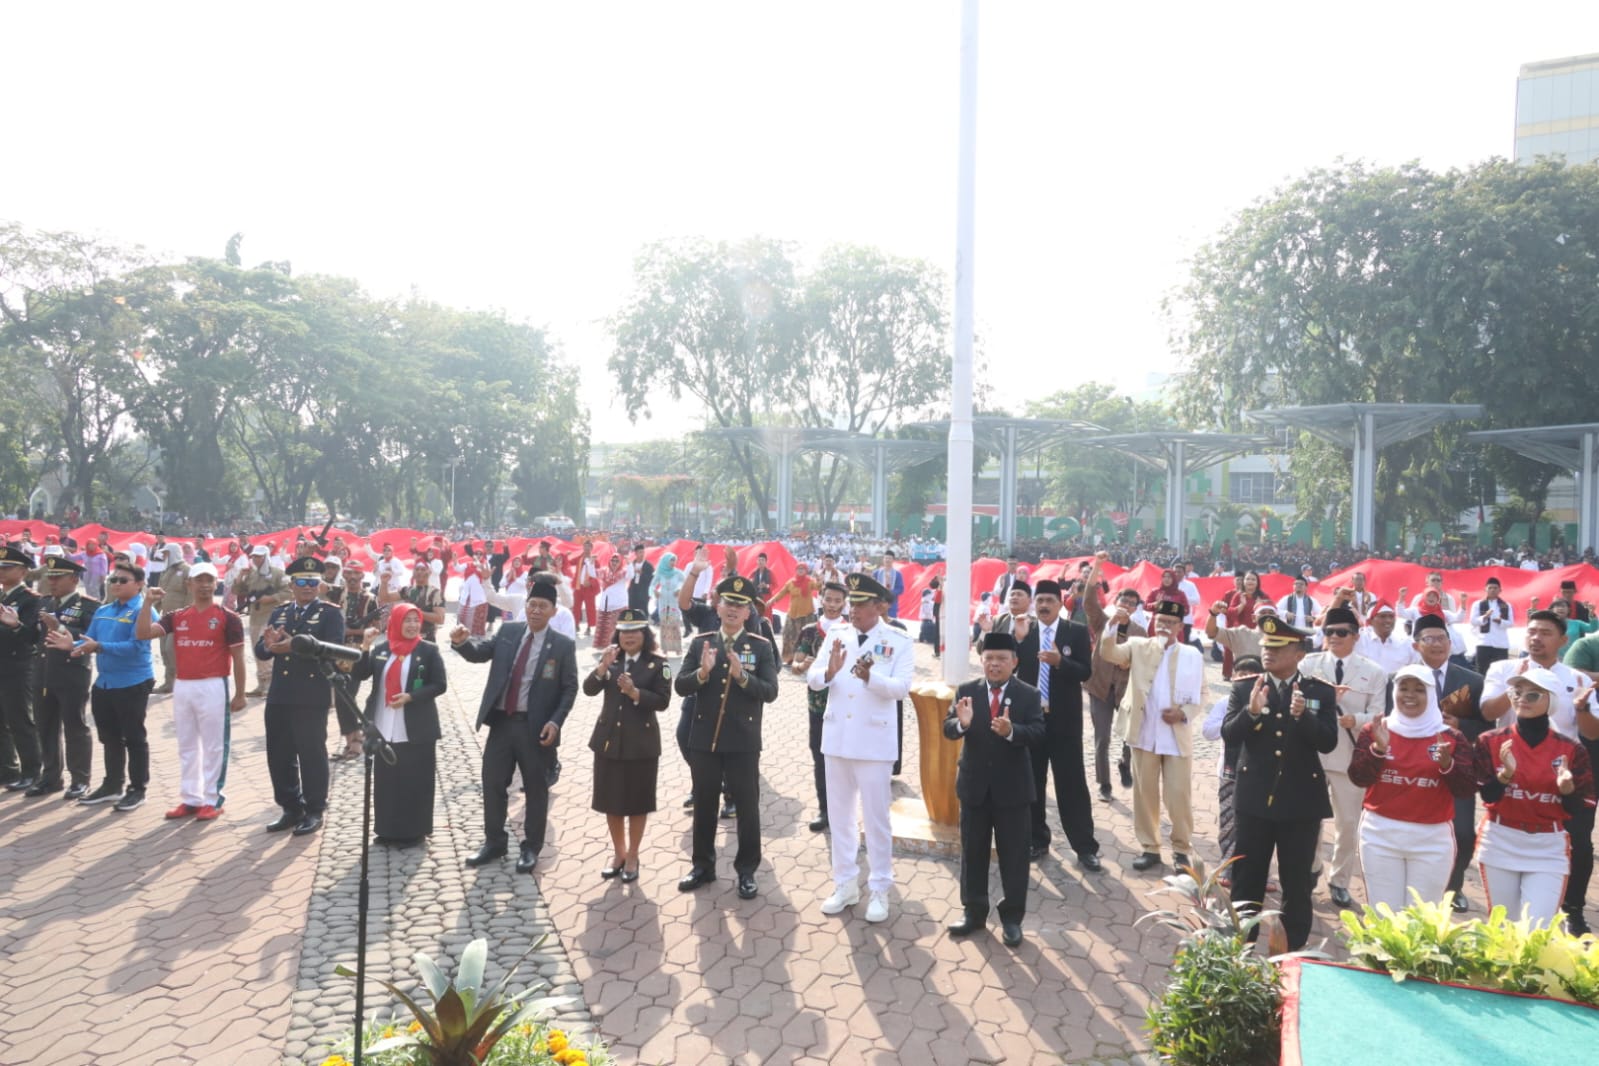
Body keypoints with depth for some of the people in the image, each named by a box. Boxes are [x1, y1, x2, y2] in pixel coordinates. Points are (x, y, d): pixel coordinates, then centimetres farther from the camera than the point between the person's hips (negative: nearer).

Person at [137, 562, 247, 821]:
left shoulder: (228, 617, -4)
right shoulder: (176, 617, 8)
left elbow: (237, 658, -3)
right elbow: (142, 633, -2)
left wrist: (239, 694, -5)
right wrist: (148, 603, -11)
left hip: (213, 687, -5)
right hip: (182, 687, 5)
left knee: (213, 746, -1)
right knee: (186, 746, 12)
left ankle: (212, 800, 7)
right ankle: (190, 799, 20)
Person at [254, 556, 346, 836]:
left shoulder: (331, 613, -3)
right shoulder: (278, 612, 14)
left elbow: (331, 649, -18)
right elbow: (261, 651, 6)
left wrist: (294, 646, -28)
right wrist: (269, 644, -18)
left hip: (312, 698, -5)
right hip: (279, 696, 6)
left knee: (312, 755, 1)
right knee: (279, 755, 10)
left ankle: (314, 811, 12)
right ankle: (291, 809, 23)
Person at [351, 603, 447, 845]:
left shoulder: (428, 650, -4)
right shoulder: (380, 649, 6)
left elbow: (440, 685, -6)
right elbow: (358, 675, -2)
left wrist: (411, 696, -18)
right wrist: (365, 648, -14)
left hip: (416, 730, -4)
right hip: (385, 730, 4)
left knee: (414, 781, 2)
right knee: (387, 781, 10)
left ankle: (413, 831, 12)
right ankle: (388, 829, 22)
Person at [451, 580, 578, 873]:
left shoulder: (563, 645, -5)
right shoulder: (507, 632, 5)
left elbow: (569, 688, -4)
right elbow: (479, 652, -2)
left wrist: (555, 721, -14)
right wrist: (462, 641, -24)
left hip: (535, 726, -3)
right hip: (501, 721, 3)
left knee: (536, 789, 7)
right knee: (492, 784, 11)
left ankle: (530, 848, 21)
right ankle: (494, 842, 28)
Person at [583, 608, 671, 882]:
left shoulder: (658, 664, -6)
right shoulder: (610, 660, 4)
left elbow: (662, 701, -12)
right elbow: (589, 689, -7)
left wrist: (634, 692, -24)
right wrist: (603, 667, -23)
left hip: (641, 742, -3)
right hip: (608, 739, 3)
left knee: (637, 801, 7)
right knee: (611, 800, 12)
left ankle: (632, 856, 22)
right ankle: (618, 853, 28)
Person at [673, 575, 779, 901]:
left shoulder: (761, 647, -3)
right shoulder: (700, 643, 2)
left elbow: (770, 691, -12)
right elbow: (680, 686, -4)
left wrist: (742, 676, -26)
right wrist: (702, 672, -23)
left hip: (743, 742, -2)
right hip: (703, 739, 2)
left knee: (747, 807, 6)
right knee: (704, 805, 14)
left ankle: (746, 870, 20)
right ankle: (703, 865, 29)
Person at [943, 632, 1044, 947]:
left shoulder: (1029, 695, -5)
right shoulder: (966, 691, -2)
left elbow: (1038, 732, -15)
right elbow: (948, 729, -9)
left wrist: (1011, 731, -34)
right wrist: (961, 723, -32)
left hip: (1012, 786, -2)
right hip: (974, 784, 2)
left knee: (1013, 854, 6)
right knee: (973, 851, 12)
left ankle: (1012, 917, 19)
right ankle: (973, 911, 26)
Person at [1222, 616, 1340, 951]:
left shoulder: (1321, 691, -2)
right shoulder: (1244, 688, -1)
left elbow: (1328, 743, -11)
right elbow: (1229, 736, -10)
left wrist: (1302, 715, -27)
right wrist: (1251, 712, -28)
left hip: (1302, 801, -1)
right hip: (1254, 798, 1)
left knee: (1297, 883, 11)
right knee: (1246, 880, 11)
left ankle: (1294, 952, 25)